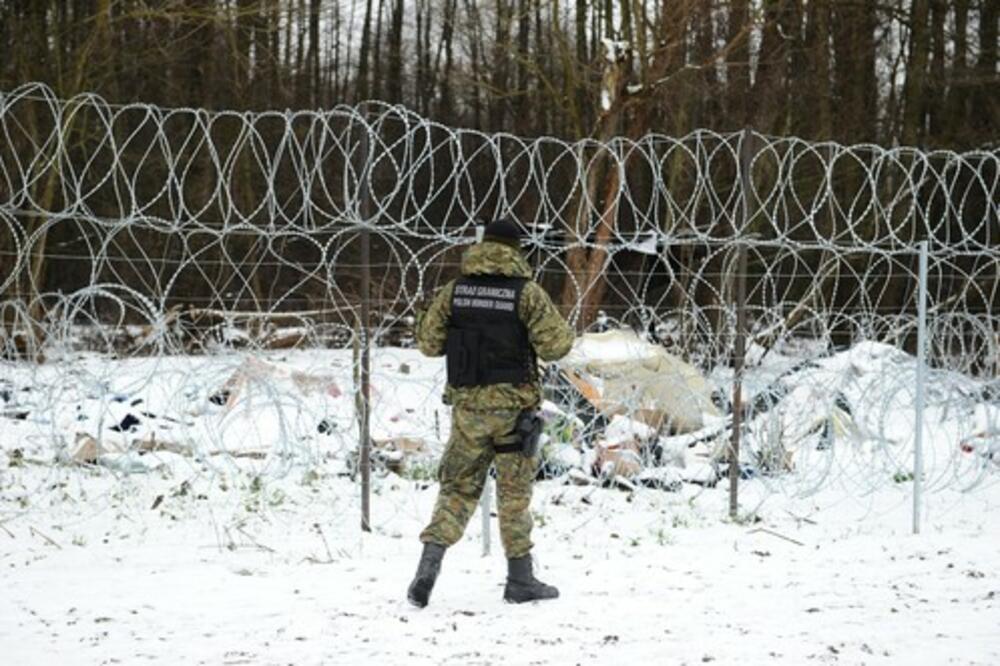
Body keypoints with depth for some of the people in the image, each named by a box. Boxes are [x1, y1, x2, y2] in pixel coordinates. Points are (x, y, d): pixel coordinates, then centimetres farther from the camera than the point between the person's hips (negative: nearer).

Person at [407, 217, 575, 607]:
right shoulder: (526, 292, -9)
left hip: (466, 402, 3)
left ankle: (430, 560, -6)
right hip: (512, 403, -3)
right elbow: (555, 346, -10)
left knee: (458, 486, 10)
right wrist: (561, 331, 11)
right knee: (515, 490, 7)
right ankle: (520, 578, 12)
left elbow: (427, 342, 7)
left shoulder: (455, 290, 2)